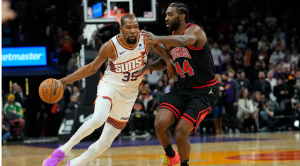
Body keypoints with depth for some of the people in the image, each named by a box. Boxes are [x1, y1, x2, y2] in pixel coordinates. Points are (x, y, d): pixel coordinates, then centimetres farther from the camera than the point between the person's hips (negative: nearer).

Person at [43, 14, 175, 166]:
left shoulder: (146, 40, -11)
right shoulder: (110, 47, -17)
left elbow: (159, 46, 12)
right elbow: (92, 68, -5)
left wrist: (169, 63, -3)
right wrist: (64, 81, -10)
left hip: (128, 96, 4)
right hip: (110, 86, -4)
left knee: (105, 142, 4)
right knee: (98, 118, -36)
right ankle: (63, 150, -22)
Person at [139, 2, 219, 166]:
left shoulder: (195, 30, -18)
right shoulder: (171, 38, 5)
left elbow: (183, 41, -43)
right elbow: (166, 60, 23)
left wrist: (157, 39, -61)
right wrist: (151, 67, 0)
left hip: (204, 91, -6)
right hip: (182, 87, 6)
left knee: (181, 133, -15)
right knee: (160, 123, -15)